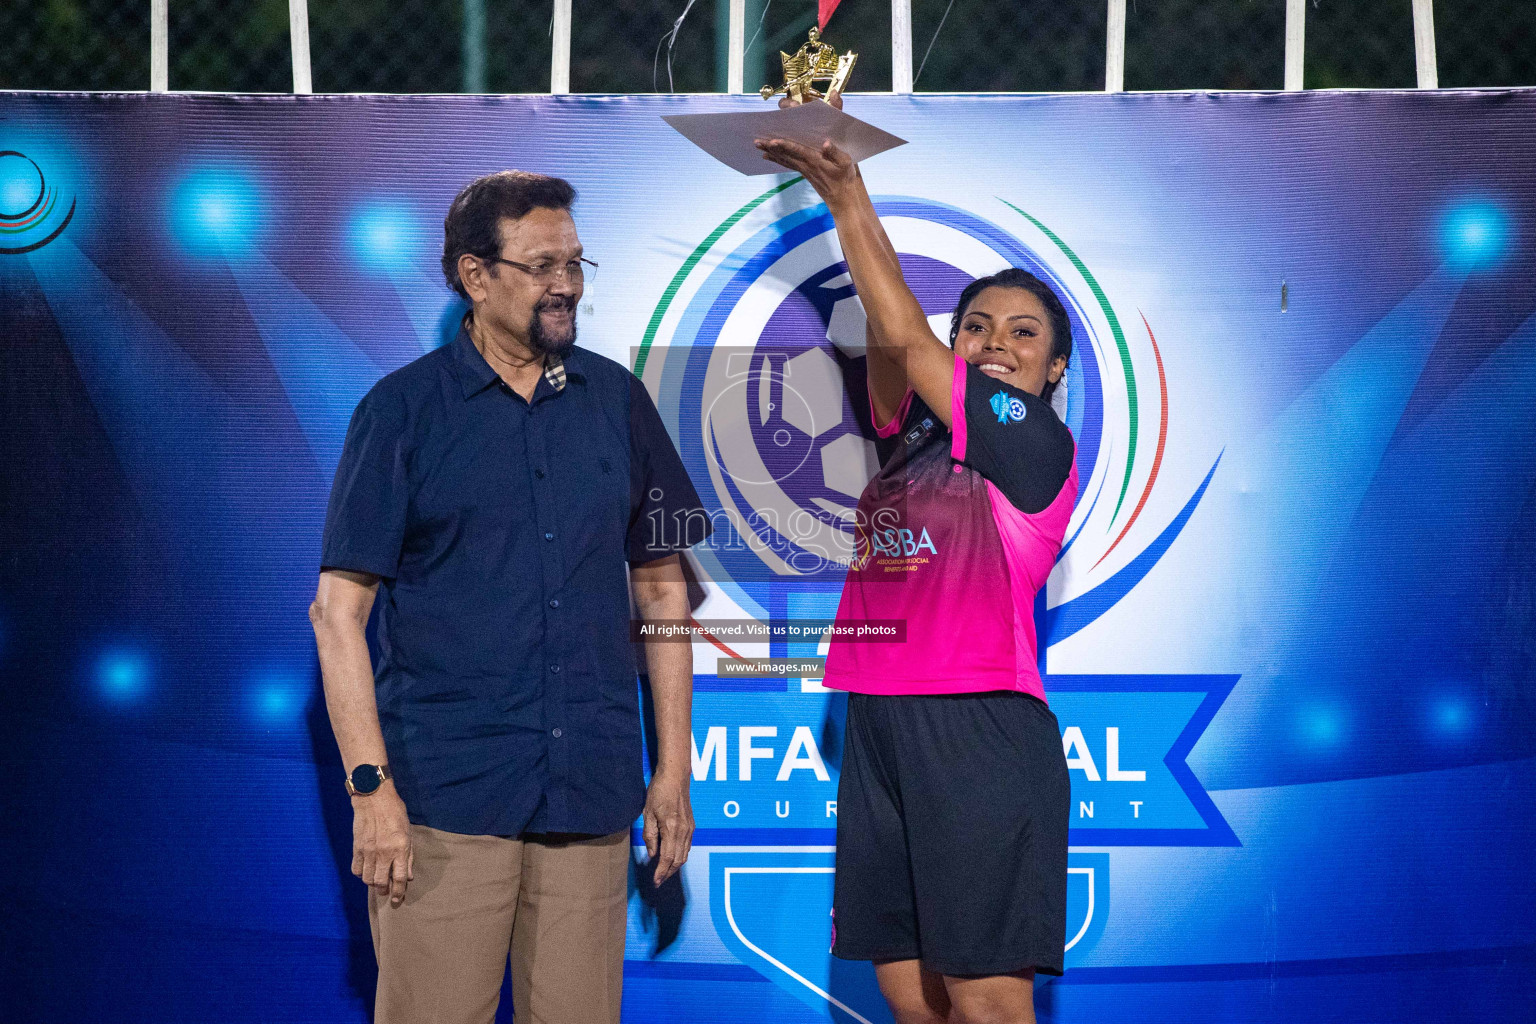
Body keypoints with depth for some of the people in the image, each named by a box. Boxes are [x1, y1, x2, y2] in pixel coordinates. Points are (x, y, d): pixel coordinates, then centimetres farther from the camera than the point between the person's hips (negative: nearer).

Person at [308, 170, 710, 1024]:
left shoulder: (617, 401, 10)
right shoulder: (404, 409, 0)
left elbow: (662, 586, 15)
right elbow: (340, 607, -3)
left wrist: (674, 767, 10)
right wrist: (370, 784, -11)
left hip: (592, 795, 3)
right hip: (446, 796, -3)